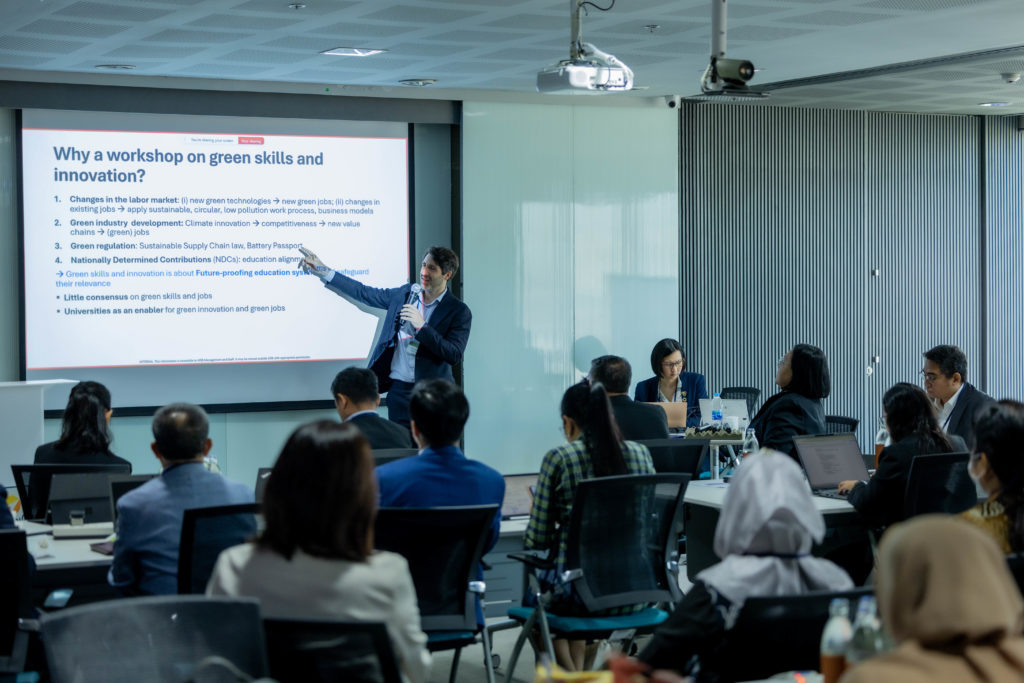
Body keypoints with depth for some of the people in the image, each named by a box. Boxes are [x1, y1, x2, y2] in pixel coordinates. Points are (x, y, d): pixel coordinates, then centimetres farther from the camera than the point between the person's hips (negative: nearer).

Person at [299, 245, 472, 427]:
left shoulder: (459, 311, -4)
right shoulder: (404, 294, 9)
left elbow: (455, 356, -13)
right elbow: (365, 293, 19)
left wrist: (422, 327, -20)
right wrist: (324, 272, 18)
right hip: (399, 390, 4)